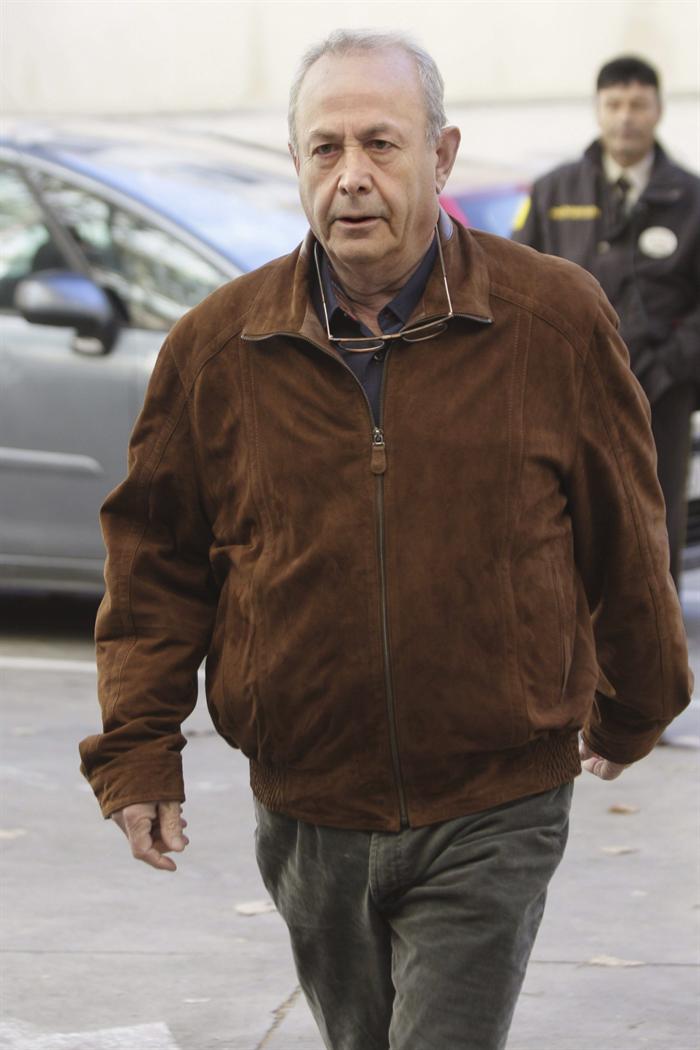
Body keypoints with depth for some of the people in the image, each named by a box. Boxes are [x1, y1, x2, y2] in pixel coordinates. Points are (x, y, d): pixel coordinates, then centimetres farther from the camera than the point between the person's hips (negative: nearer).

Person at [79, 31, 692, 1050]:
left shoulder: (555, 318, -5)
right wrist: (137, 745, 0)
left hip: (492, 819, -2)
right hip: (310, 819, 3)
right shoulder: (218, 345, -1)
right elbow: (156, 555, 7)